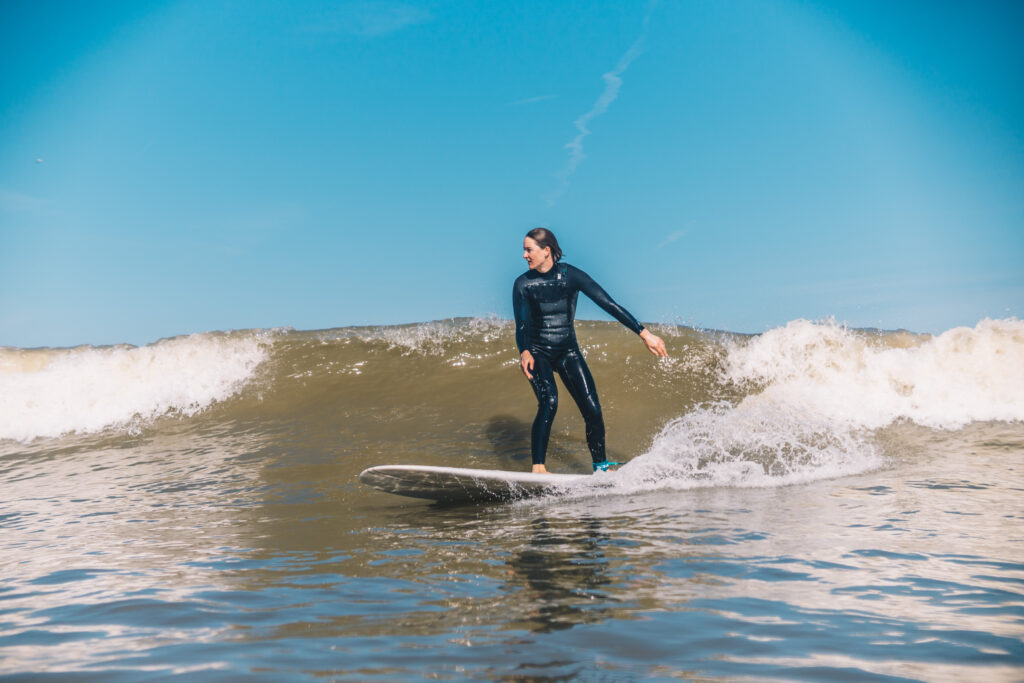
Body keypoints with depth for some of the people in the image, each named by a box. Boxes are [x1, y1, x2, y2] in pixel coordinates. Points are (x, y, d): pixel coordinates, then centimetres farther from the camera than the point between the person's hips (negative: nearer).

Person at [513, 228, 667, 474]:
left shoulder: (571, 276, -10)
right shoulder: (523, 284, -9)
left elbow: (609, 304, -12)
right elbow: (521, 326, -13)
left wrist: (644, 333, -15)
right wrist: (524, 352, -36)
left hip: (568, 351, 1)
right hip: (537, 352, -1)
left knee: (592, 409, -9)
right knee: (549, 402, -27)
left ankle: (601, 467, 9)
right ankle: (538, 467, -20)